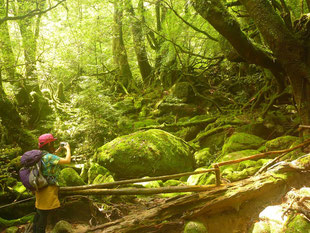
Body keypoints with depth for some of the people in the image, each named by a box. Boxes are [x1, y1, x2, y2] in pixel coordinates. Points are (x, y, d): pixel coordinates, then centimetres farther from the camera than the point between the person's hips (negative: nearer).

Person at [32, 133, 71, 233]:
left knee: (39, 213, 21)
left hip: (40, 187, 10)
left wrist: (58, 150, 22)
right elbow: (67, 160, -23)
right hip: (48, 189, -10)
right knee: (44, 214, -1)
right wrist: (68, 149, -7)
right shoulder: (49, 157, -21)